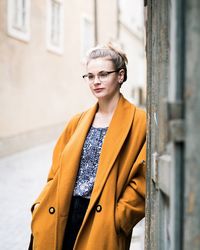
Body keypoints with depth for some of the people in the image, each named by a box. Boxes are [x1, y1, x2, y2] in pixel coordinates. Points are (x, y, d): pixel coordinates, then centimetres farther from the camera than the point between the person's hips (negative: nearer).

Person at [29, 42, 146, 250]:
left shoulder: (139, 122, -4)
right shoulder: (78, 122, 12)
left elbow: (142, 179, -8)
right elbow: (57, 171, 13)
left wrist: (118, 217, -15)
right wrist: (41, 205, 1)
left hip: (103, 227, -4)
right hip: (62, 220, 4)